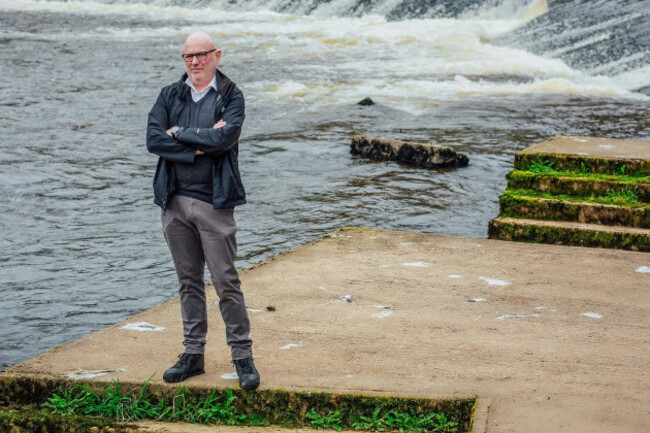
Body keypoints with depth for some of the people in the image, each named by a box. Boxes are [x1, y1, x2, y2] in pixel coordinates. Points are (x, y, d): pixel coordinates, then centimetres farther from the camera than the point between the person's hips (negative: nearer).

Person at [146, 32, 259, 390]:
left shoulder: (231, 96, -1)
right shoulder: (170, 95, 9)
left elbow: (225, 137, -19)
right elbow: (153, 139, -5)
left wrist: (179, 133, -8)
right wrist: (200, 144, -13)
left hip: (213, 202, -4)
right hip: (175, 200, 4)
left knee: (226, 282, -3)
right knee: (188, 282, 11)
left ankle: (242, 356, 5)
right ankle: (193, 354, 19)